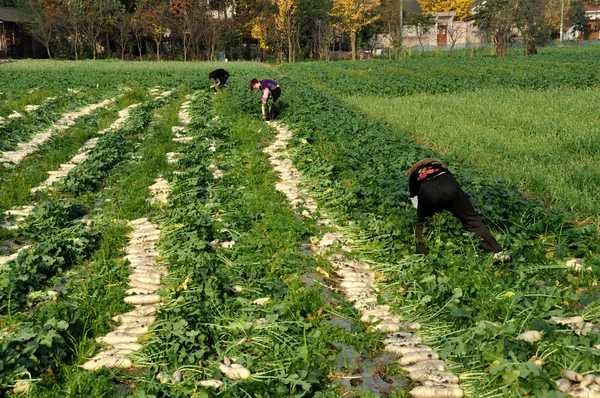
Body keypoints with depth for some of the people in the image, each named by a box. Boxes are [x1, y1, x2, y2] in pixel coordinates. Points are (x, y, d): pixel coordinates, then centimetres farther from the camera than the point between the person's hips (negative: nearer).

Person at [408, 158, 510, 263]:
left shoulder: (412, 171, 36)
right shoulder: (438, 163, 41)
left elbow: (413, 197, 35)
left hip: (428, 191, -1)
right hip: (449, 186, 1)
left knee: (421, 224, 26)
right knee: (473, 220, 7)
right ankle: (497, 252, 2)